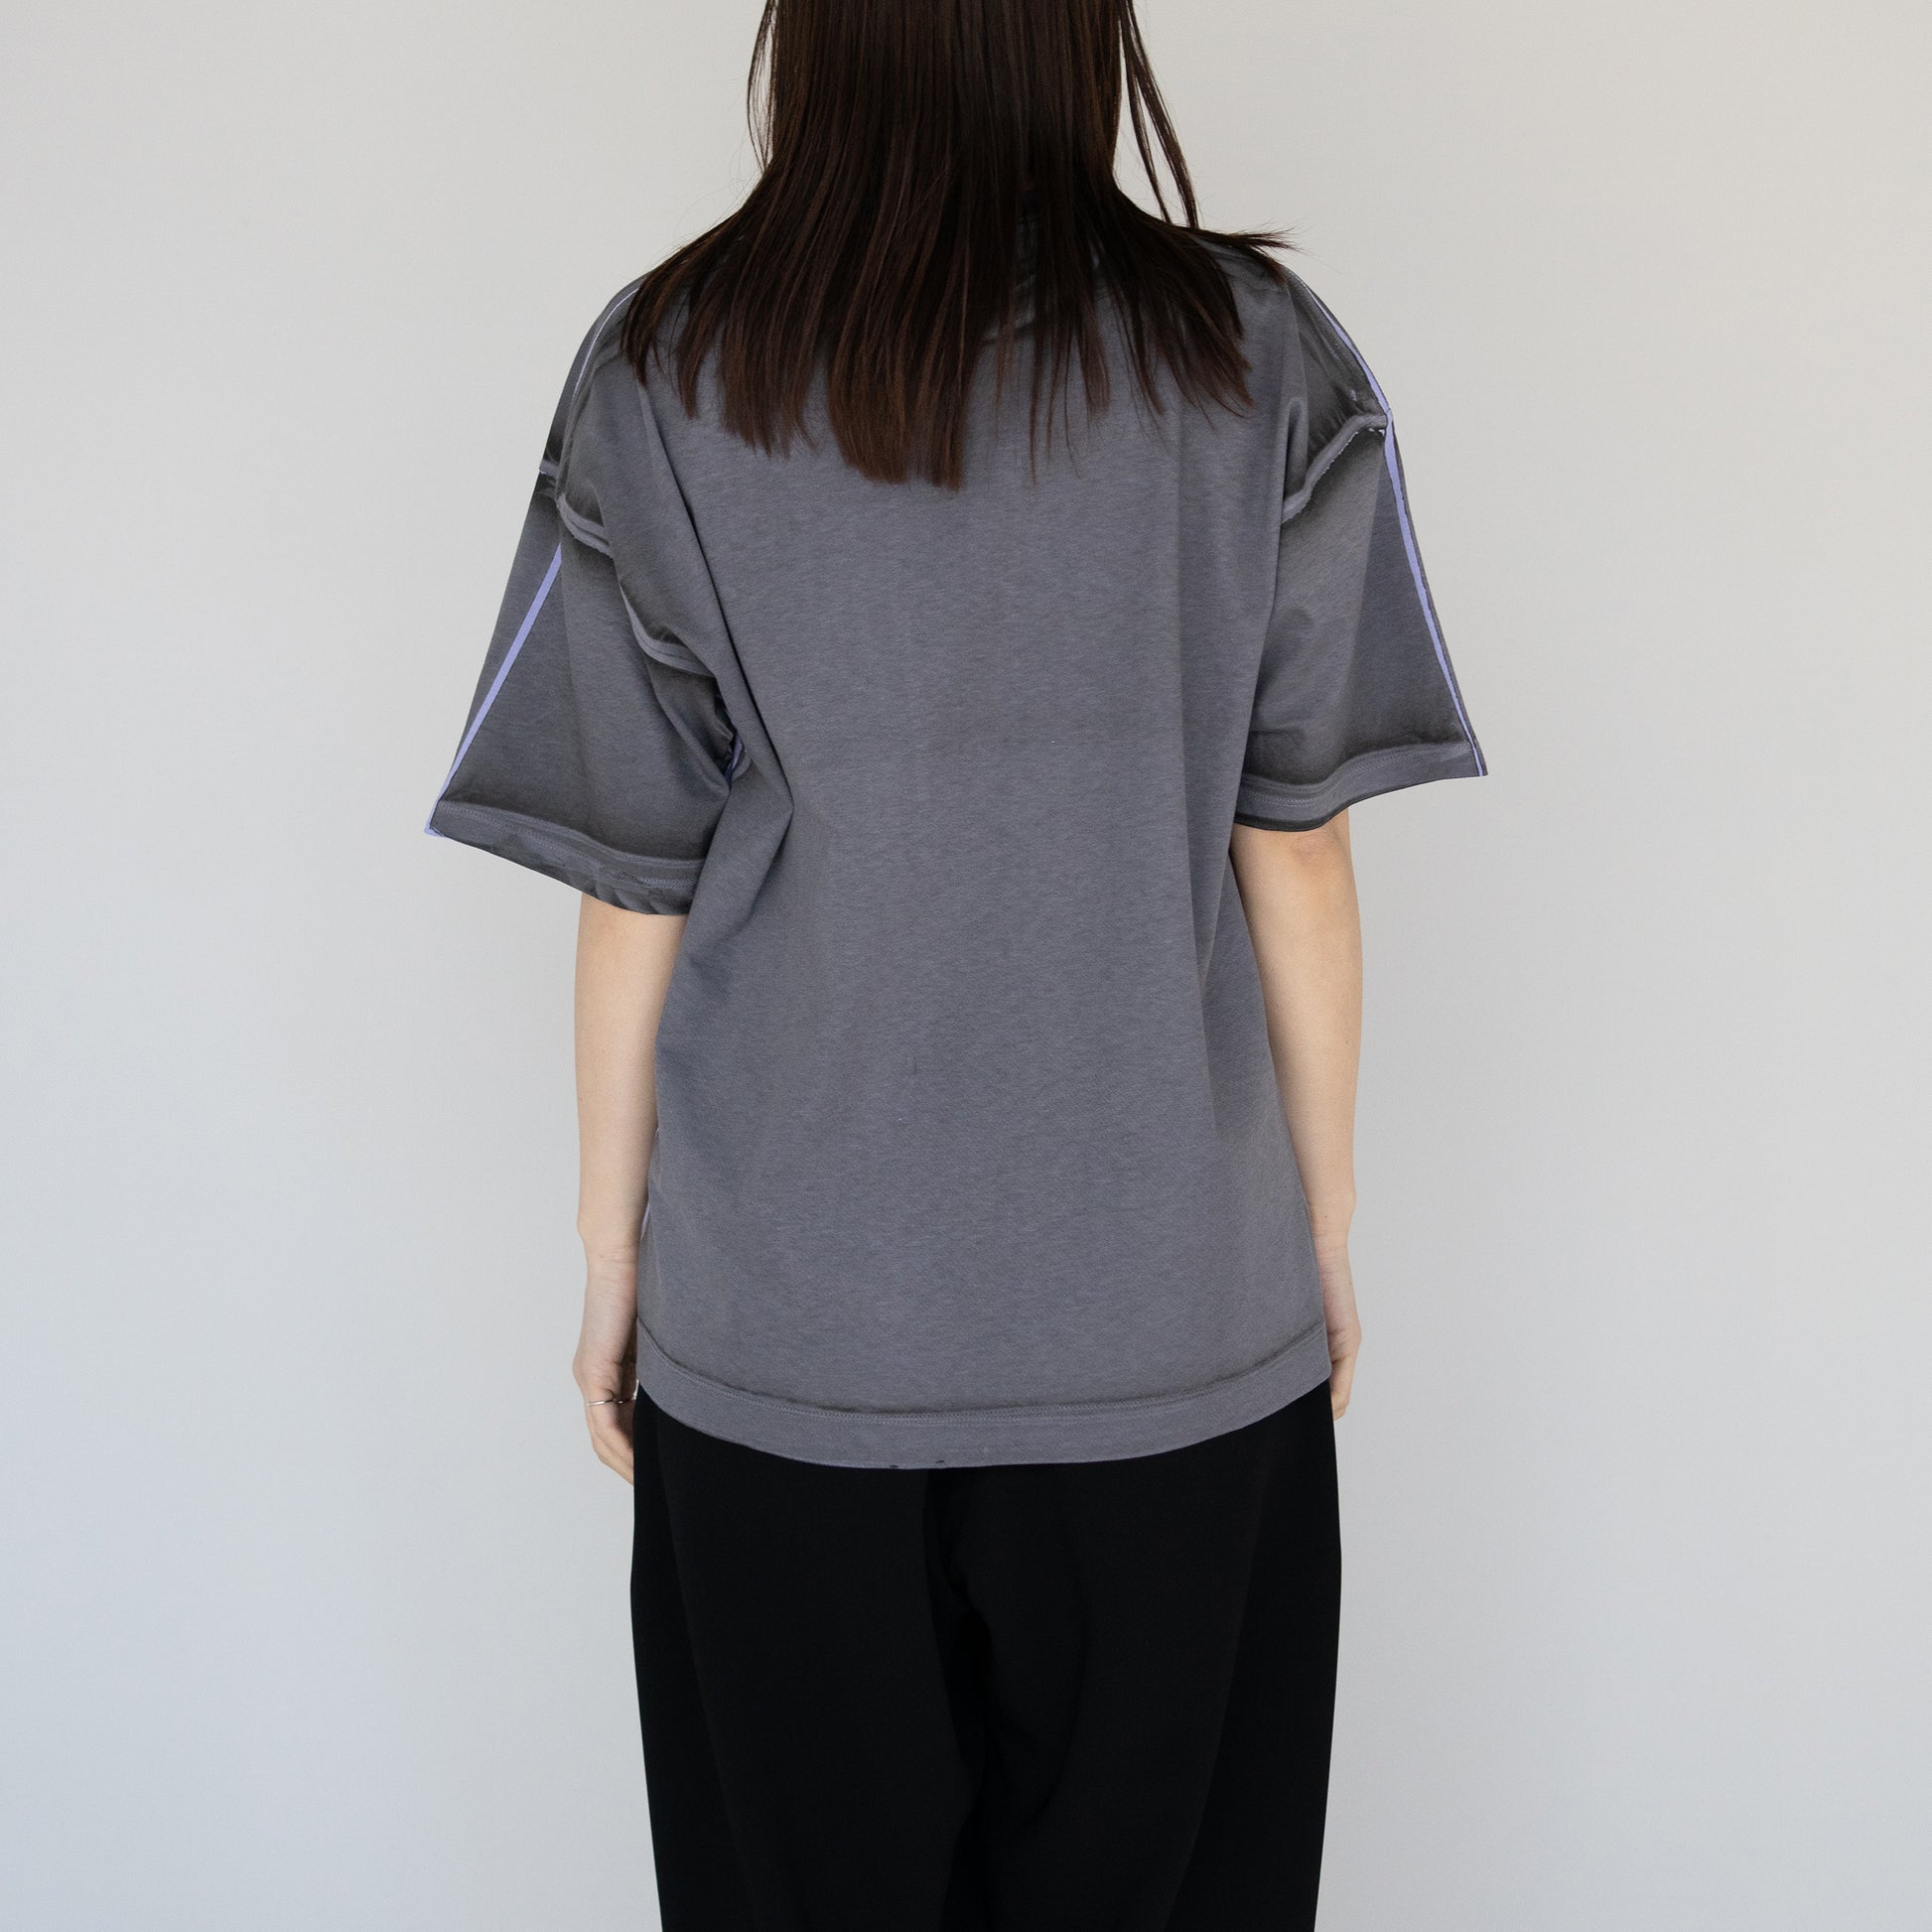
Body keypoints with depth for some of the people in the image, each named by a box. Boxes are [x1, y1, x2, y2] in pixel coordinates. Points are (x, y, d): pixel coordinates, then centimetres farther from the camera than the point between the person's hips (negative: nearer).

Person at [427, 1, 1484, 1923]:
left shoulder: (661, 378, -6)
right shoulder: (1257, 358, -6)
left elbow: (635, 891, -5)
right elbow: (1293, 853, -4)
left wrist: (610, 1261, 7)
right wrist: (1325, 1234, 8)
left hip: (784, 1329, 0)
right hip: (1176, 1311, 0)